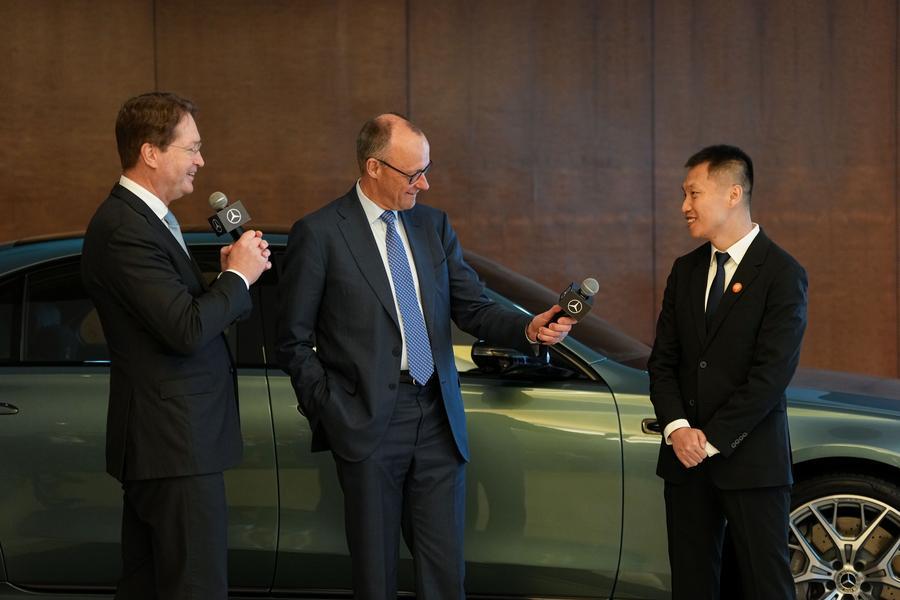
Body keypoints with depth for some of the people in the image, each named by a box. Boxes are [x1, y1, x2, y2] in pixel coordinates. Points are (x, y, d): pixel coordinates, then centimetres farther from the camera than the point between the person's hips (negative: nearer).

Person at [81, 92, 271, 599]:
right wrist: (238, 276, -10)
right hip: (177, 444, -11)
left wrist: (231, 274, -1)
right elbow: (186, 329, -25)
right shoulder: (123, 228, -19)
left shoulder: (145, 219, 14)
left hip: (159, 440, 11)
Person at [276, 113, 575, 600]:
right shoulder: (319, 233, -5)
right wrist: (329, 410, -8)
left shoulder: (433, 225, 11)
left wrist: (529, 328, -8)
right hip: (368, 425, -4)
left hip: (438, 419, 4)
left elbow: (473, 309, 9)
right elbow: (294, 342, -2)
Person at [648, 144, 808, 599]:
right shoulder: (686, 271, 13)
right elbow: (662, 360, 10)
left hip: (750, 458, -6)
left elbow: (772, 373, -13)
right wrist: (677, 427, -7)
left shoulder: (782, 274, -7)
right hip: (686, 456, 6)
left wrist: (712, 439, -14)